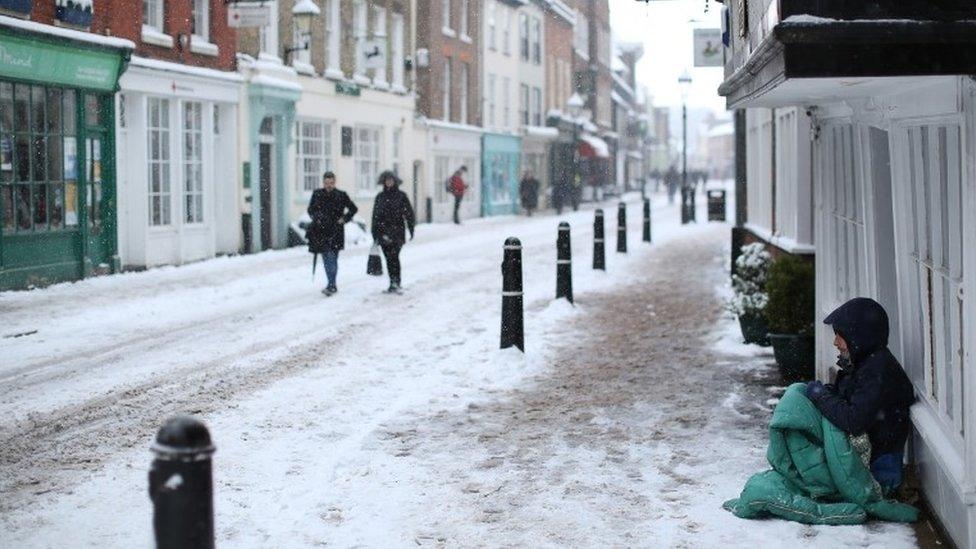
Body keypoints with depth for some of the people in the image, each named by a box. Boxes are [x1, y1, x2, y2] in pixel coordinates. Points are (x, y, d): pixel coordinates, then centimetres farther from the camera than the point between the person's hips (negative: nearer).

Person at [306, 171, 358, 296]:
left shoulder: (341, 196, 0)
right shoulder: (317, 194, 5)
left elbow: (353, 209, 11)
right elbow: (310, 210, 13)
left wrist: (344, 219, -1)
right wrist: (316, 217, -6)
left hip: (335, 231, -2)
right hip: (321, 231, 2)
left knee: (332, 257, -9)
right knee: (326, 258, 5)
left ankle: (331, 285, -11)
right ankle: (332, 285, 14)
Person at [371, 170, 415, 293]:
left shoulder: (401, 196, 2)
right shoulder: (380, 197, 10)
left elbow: (409, 213, 4)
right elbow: (375, 215, 12)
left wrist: (411, 229, -1)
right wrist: (375, 233, 10)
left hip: (397, 231, -3)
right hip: (383, 232, 3)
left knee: (394, 256, -15)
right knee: (389, 258, 5)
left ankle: (395, 283, -15)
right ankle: (394, 283, 13)